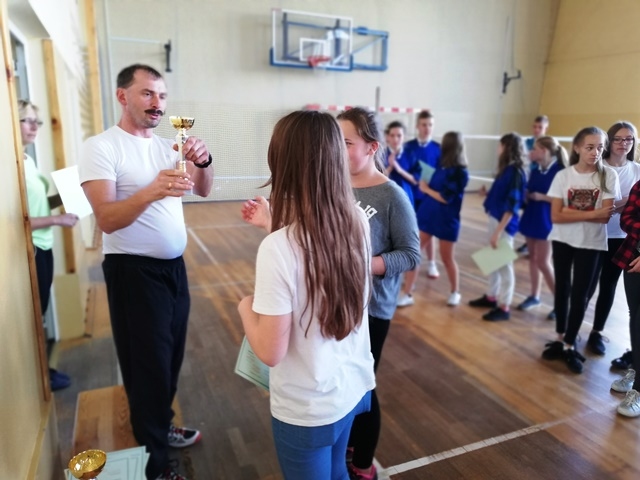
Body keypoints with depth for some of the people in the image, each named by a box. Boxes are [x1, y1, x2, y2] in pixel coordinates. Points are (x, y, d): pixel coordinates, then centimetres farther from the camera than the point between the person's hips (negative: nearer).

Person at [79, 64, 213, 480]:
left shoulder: (167, 146, 8)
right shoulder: (101, 147, -12)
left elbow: (204, 190, 0)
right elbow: (107, 219, -21)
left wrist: (202, 161, -21)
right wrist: (152, 192, -38)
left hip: (173, 266, 6)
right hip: (133, 271, -6)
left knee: (172, 358, 18)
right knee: (149, 366, 5)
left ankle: (162, 427, 41)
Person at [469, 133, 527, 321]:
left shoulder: (515, 172, -16)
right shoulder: (507, 169, 9)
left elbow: (512, 206, -20)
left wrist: (498, 231, -22)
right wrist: (488, 194, 6)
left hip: (505, 223, -9)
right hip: (495, 218, 9)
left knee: (504, 263, 0)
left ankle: (504, 307, 10)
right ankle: (492, 297, 32)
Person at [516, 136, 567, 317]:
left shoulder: (560, 172, -14)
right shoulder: (535, 171, 7)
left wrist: (542, 197, -21)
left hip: (547, 222, -7)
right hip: (531, 218, 7)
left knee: (543, 262, -6)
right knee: (532, 258, 13)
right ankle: (534, 296, 25)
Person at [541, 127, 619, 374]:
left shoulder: (608, 176, -7)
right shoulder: (563, 175, -5)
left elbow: (605, 216, -13)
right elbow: (556, 216, -11)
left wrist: (570, 211, -17)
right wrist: (591, 214, -17)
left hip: (590, 243, -1)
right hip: (562, 240, 1)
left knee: (579, 294, 3)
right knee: (562, 289, 11)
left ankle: (570, 345, 15)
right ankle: (560, 339, 26)